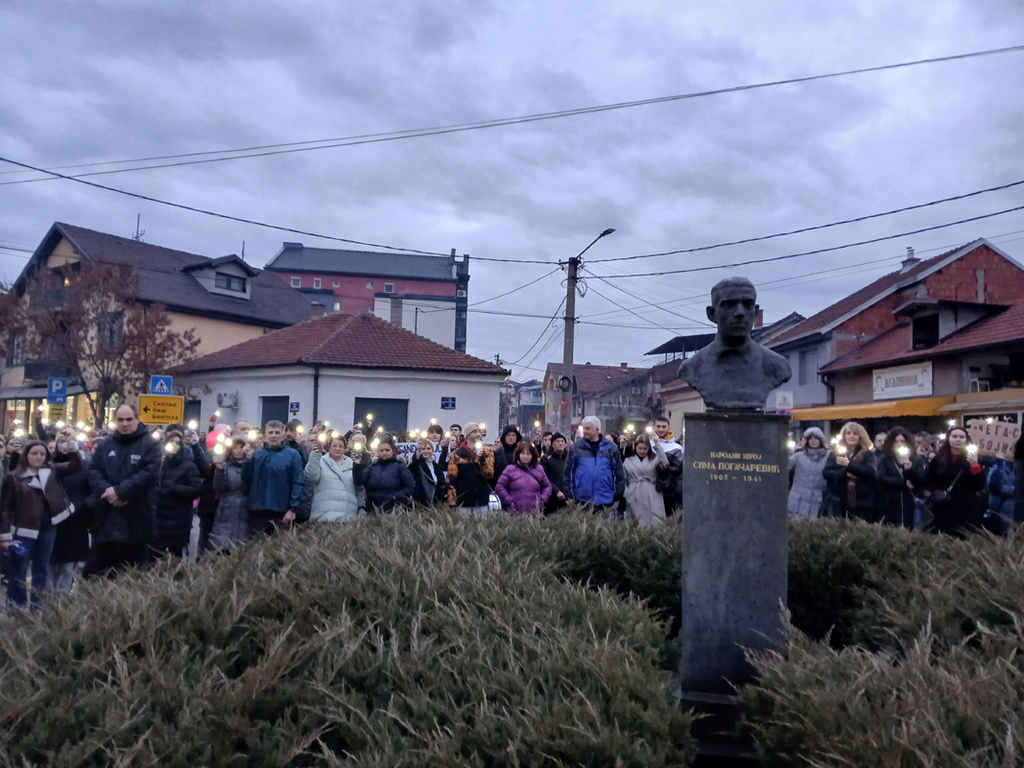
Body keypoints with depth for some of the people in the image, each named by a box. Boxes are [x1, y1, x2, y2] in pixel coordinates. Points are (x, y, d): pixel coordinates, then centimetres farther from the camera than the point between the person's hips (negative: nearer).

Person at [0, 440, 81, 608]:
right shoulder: (14, 477, -4)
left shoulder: (52, 471, 5)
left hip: (48, 529, 3)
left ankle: (37, 607, 25)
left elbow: (75, 465, 1)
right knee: (19, 572, 4)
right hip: (24, 531, -3)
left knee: (41, 569, 14)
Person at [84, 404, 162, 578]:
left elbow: (149, 473, -14)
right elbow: (93, 471, 2)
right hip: (105, 520, 3)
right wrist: (107, 491, -16)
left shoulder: (150, 445, -2)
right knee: (94, 572, 8)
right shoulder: (105, 444, 11)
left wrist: (119, 491, -19)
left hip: (135, 522, -3)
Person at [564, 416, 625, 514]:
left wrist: (617, 497, 5)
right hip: (582, 500, 0)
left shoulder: (610, 448, 3)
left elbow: (618, 473, 7)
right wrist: (569, 495, 1)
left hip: (605, 501, 0)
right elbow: (568, 471, 4)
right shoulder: (576, 447, 2)